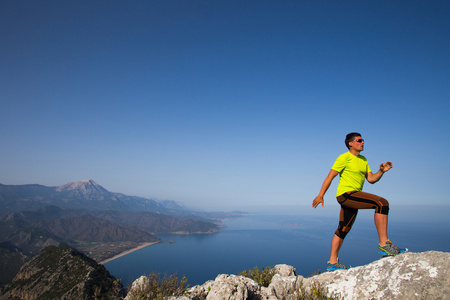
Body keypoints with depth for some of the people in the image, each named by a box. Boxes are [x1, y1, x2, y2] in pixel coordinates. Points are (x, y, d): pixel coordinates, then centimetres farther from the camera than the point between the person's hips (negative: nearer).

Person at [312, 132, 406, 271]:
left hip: (353, 197, 9)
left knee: (342, 230, 12)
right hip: (346, 194, -9)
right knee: (382, 203, -21)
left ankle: (332, 262, 21)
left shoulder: (363, 160, 19)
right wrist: (320, 195, -12)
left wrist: (381, 171, -3)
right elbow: (330, 177, -8)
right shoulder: (344, 158, -7)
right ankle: (384, 244, -21)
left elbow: (371, 179, 16)